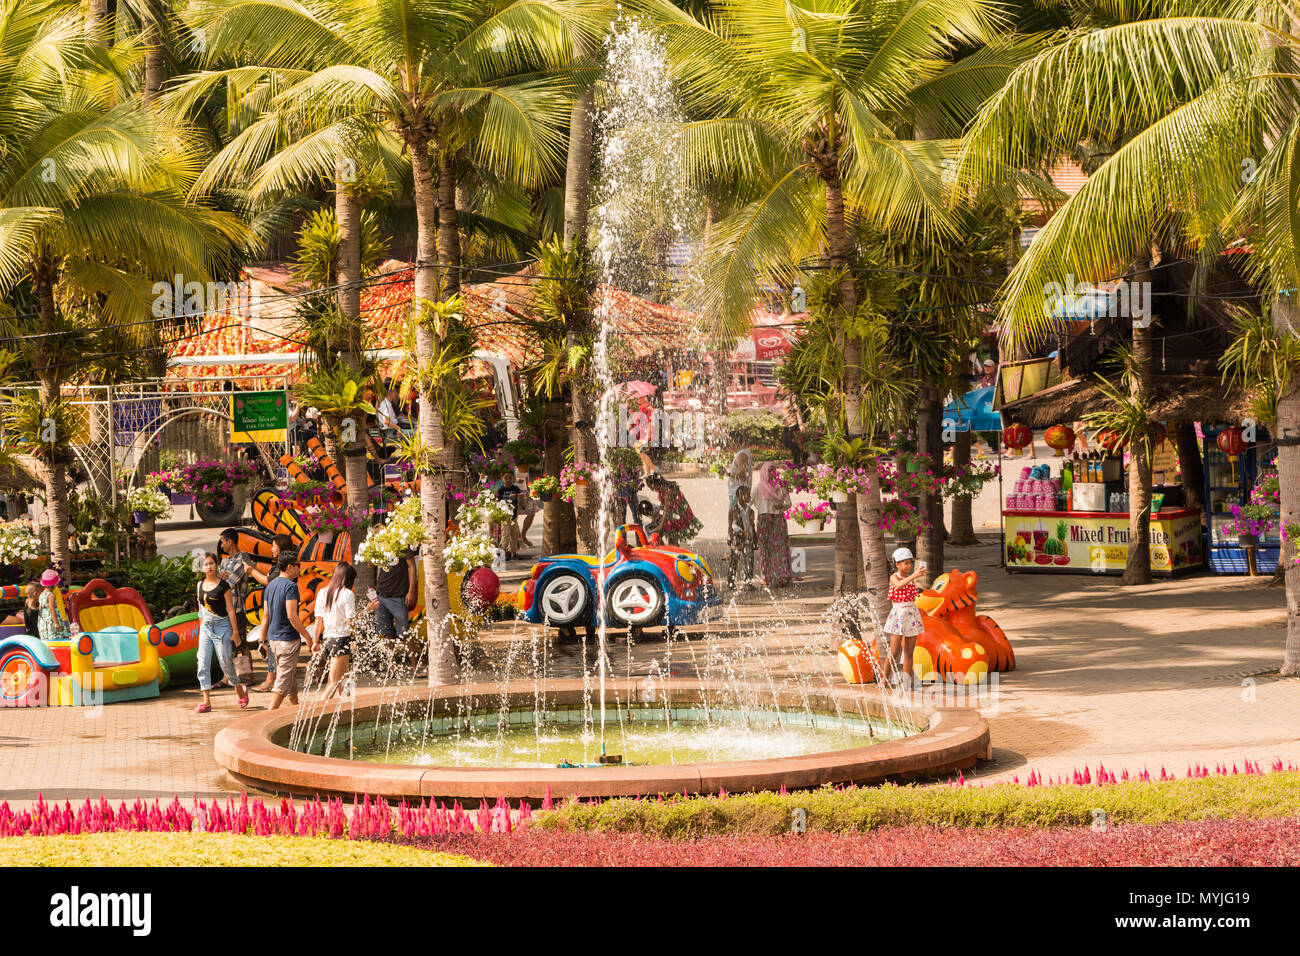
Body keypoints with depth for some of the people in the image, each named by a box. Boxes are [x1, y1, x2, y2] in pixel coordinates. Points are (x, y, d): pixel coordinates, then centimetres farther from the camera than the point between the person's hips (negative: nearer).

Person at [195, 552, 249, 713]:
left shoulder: (223, 585, -7)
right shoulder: (200, 586, 9)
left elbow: (230, 609, -7)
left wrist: (235, 631, -8)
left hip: (222, 627, -5)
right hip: (205, 627, 5)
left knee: (226, 663, -1)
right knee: (203, 665, -4)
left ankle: (240, 690, 25)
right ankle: (206, 702, -3)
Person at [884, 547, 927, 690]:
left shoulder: (910, 578, 12)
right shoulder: (894, 577, -6)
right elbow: (899, 585, -31)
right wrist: (914, 576, -40)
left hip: (912, 614, 6)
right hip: (898, 614, -6)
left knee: (909, 653, 6)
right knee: (894, 652, -10)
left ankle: (907, 685, 8)